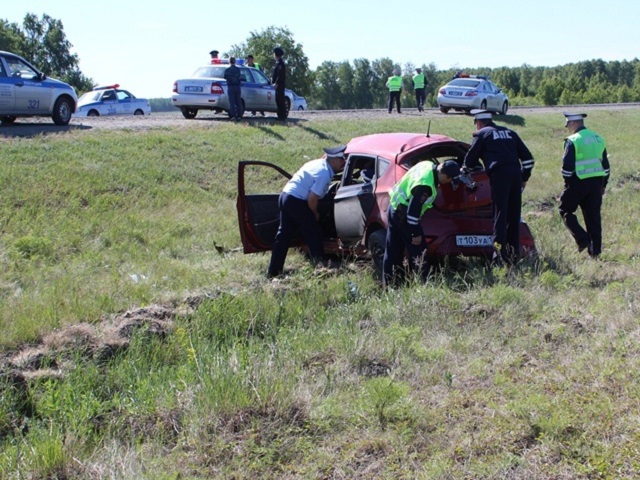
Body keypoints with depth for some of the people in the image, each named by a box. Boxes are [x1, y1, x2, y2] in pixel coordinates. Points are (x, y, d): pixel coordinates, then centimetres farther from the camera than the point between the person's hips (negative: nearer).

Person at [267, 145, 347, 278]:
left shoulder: (318, 163, 10)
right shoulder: (324, 174, -17)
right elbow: (312, 199, -19)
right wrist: (315, 214, -4)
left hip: (285, 196, 10)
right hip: (297, 202, -10)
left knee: (283, 234, 14)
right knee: (314, 235, 4)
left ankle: (273, 271, 18)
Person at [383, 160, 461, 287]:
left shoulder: (428, 165, -5)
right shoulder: (425, 186, -30)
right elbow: (414, 209, -27)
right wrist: (416, 234, -20)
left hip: (395, 207, 10)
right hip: (403, 214, -10)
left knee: (392, 251, 14)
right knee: (418, 251, -1)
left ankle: (388, 285, 21)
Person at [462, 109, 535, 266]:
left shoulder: (482, 134, 9)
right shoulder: (509, 133, 24)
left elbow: (470, 160, 10)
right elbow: (528, 158, 20)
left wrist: (464, 171, 31)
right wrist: (524, 178, 28)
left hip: (499, 174, -5)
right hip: (515, 173, 5)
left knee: (500, 214, -8)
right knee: (514, 215, 11)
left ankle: (499, 252, -18)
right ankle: (514, 253, 15)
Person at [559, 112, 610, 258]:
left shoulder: (572, 141, -10)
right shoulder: (598, 139, 12)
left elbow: (567, 165, -15)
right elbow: (606, 165, 15)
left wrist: (567, 183, -1)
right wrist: (603, 184, 21)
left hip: (579, 182, -6)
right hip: (596, 183, 6)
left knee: (566, 210, 11)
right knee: (593, 216, 9)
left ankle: (582, 239, -3)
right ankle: (595, 250, 10)